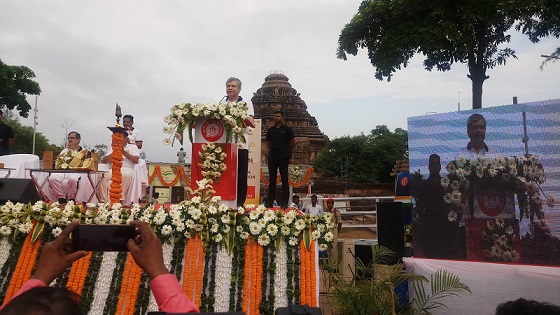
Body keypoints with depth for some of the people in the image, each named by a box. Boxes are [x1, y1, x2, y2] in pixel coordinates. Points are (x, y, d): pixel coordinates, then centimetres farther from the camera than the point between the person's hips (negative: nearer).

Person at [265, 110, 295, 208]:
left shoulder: (287, 129, 1)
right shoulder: (270, 130, 11)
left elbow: (293, 143, 5)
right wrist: (272, 150, 13)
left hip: (283, 158, -3)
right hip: (272, 157, 3)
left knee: (284, 179, -2)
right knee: (272, 180, 6)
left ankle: (284, 202, 1)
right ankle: (270, 202, 10)